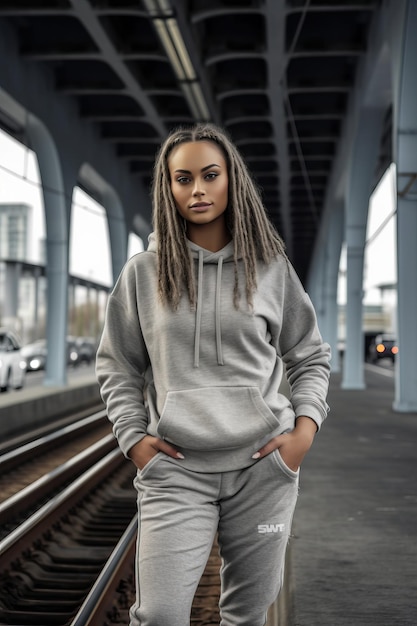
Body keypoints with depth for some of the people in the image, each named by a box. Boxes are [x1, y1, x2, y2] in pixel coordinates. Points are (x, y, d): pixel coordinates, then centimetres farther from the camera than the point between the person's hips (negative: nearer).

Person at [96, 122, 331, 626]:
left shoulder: (271, 267, 6)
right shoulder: (143, 272, 5)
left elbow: (309, 358, 14)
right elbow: (116, 367, 12)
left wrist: (306, 426, -1)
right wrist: (133, 437, 0)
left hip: (264, 464, 1)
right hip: (176, 468, -1)